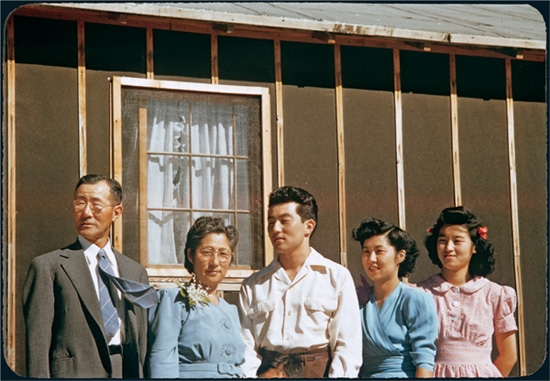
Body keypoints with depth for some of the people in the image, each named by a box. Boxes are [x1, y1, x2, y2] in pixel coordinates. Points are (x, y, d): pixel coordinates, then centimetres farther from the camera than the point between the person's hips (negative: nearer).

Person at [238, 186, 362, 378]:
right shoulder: (251, 286, 19)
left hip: (319, 371, -1)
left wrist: (337, 375, -10)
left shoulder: (338, 277, 12)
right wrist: (249, 375, -6)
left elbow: (348, 346, 5)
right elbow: (246, 348, 13)